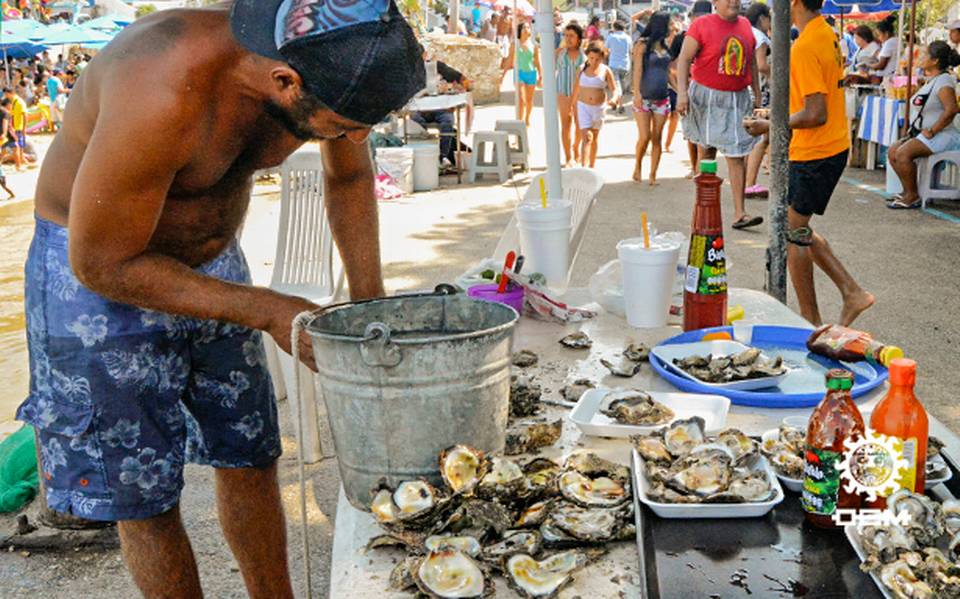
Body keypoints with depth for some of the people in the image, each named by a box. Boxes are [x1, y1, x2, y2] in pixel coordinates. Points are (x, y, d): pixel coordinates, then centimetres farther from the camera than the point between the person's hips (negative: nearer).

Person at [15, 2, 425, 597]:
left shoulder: (329, 66, -16)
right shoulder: (167, 91, -37)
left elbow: (350, 177, 6)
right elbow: (101, 262, -27)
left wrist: (370, 302, 0)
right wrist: (269, 312, -26)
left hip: (214, 261, 6)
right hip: (97, 265, -6)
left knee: (251, 456, 12)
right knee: (143, 492, 1)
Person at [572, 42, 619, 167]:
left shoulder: (605, 71, -5)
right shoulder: (582, 69, -1)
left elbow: (614, 89, -6)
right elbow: (576, 88, 8)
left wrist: (614, 98, -29)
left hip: (598, 107, 1)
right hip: (583, 106, -1)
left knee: (595, 137, 15)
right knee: (586, 137, -13)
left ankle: (592, 166, 29)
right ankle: (584, 166, -20)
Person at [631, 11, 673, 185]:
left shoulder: (665, 46, 12)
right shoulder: (643, 45, -4)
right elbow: (637, 70, -10)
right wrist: (637, 93, -19)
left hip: (662, 98, 5)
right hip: (644, 97, -5)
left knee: (656, 138, 2)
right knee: (644, 137, -9)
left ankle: (652, 175, 7)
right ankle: (638, 166, 16)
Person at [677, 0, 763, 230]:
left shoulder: (745, 25, 9)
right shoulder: (702, 25, -6)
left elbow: (751, 63, 18)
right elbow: (684, 59, -9)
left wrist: (757, 95, 19)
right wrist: (682, 92, -19)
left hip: (738, 98, 3)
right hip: (707, 96, -3)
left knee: (738, 155, -4)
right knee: (706, 150, 9)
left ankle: (739, 214, -5)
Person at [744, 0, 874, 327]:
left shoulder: (805, 48, -21)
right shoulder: (829, 36, 9)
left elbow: (816, 115, -24)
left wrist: (769, 126, -13)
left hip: (813, 154, -10)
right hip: (834, 147, 10)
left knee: (793, 233, 3)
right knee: (798, 229, 19)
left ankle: (811, 322, 13)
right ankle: (852, 292, 19)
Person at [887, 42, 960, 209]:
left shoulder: (943, 81, -15)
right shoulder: (931, 80, 16)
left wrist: (931, 131, -23)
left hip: (942, 136, -10)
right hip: (922, 133, 10)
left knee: (903, 153, -25)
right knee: (892, 151, 3)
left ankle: (912, 196, -14)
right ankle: (908, 191, 6)